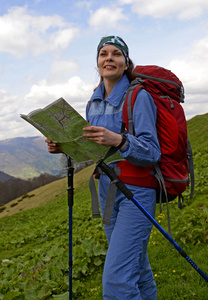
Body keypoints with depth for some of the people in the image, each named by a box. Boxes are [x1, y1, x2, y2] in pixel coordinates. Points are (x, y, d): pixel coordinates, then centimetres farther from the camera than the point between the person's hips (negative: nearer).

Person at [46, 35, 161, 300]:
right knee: (136, 268, 21)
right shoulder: (93, 103, 9)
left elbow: (151, 152, -17)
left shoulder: (139, 97, -11)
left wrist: (118, 140, -34)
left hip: (135, 192, -7)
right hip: (107, 190, 7)